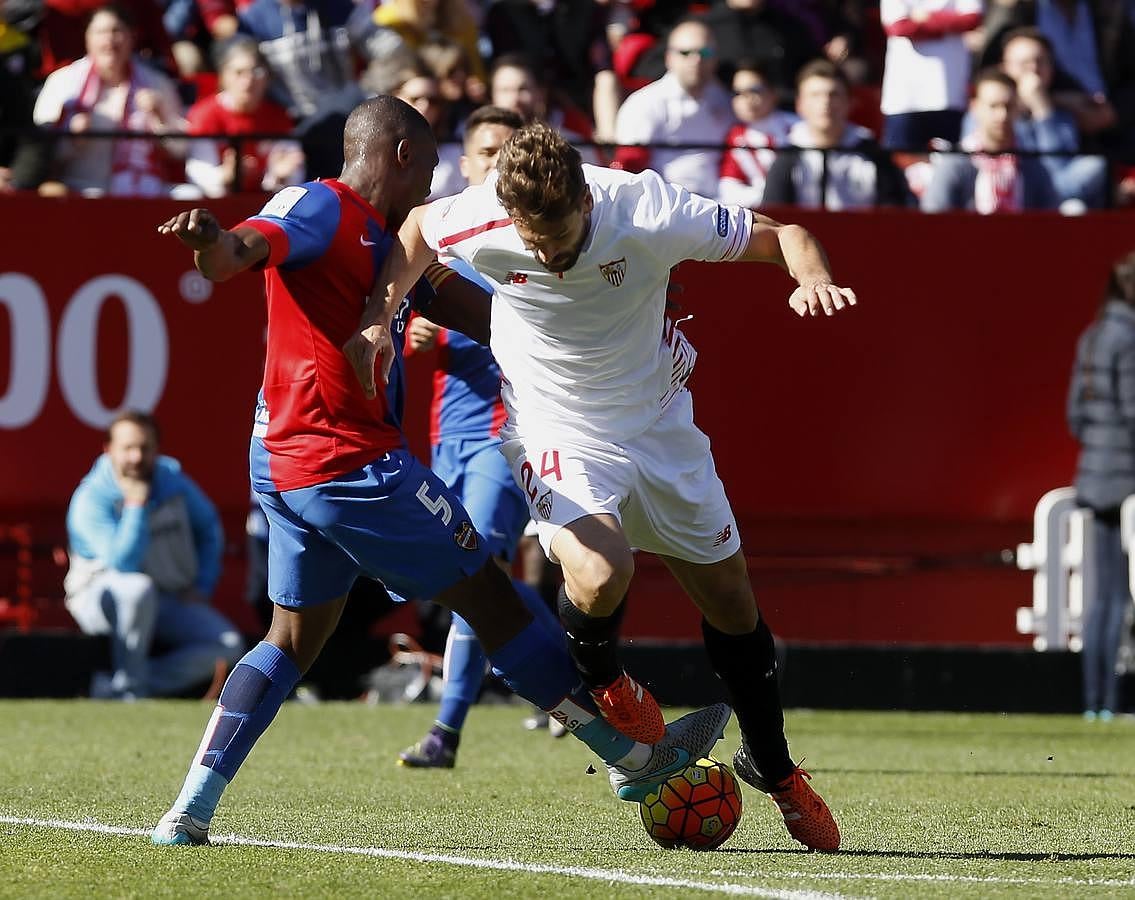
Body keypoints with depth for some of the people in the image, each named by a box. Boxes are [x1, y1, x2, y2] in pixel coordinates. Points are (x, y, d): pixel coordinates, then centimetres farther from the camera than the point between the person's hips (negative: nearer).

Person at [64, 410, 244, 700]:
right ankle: (128, 684, -23)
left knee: (228, 647, -16)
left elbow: (208, 526, 17)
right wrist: (136, 504, -31)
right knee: (140, 588, -41)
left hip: (169, 601, 6)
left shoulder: (173, 480, 0)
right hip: (101, 597, -6)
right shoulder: (91, 499, -17)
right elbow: (122, 562, -29)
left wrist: (202, 586, 8)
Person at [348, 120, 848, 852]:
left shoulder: (649, 213, -28)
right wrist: (376, 323, -7)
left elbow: (782, 235, -17)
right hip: (558, 430, -2)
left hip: (659, 424, 2)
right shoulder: (482, 222, -24)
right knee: (600, 575, -29)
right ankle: (601, 680, 8)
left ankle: (773, 765, 35)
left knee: (730, 598, 11)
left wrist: (814, 279, -38)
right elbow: (418, 228, 2)